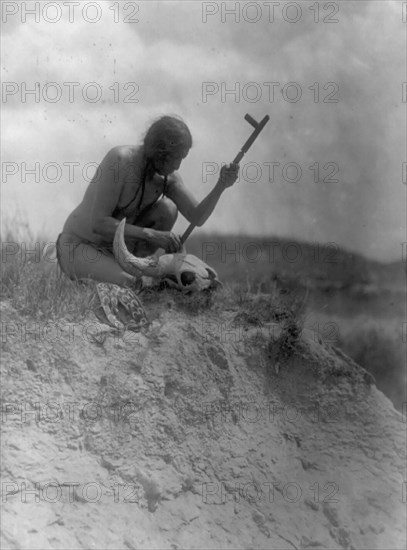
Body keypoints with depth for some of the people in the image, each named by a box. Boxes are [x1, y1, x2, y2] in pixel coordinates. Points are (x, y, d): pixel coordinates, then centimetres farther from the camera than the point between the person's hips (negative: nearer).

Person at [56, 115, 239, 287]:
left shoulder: (167, 172, -8)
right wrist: (152, 235, -34)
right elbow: (97, 224, -31)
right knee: (128, 286, -35)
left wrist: (222, 185, -31)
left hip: (111, 246, 7)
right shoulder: (119, 159, -30)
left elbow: (197, 218, -13)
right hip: (76, 247, -7)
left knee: (167, 209, -13)